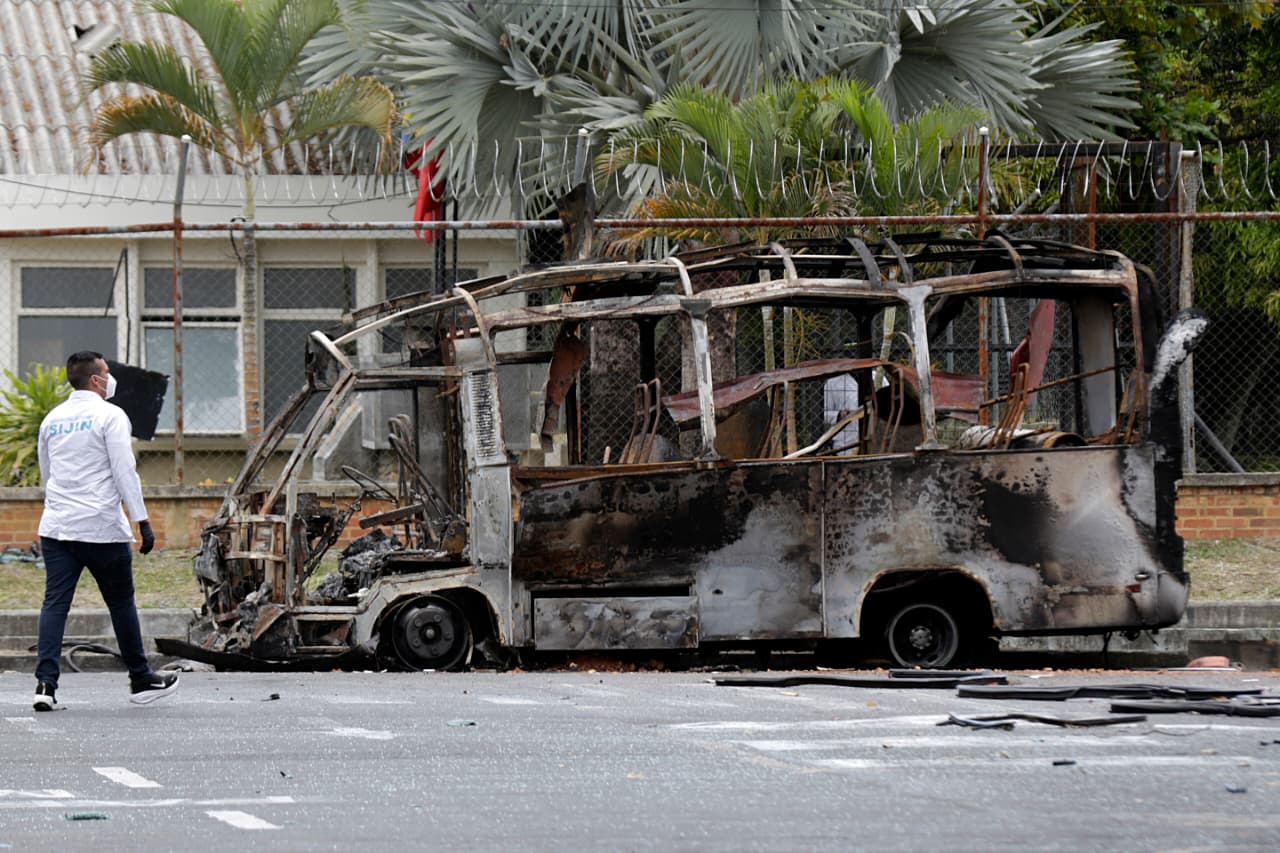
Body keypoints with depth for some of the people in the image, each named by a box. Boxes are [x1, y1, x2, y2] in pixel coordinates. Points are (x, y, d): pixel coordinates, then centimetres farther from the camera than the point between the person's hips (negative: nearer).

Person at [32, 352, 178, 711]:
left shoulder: (52, 419, 13)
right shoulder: (109, 415, -6)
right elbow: (125, 471, -12)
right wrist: (143, 521, -10)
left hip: (56, 528, 5)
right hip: (102, 528, -5)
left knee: (55, 602, 0)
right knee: (121, 602, 7)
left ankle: (46, 682, -12)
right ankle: (141, 680, 18)